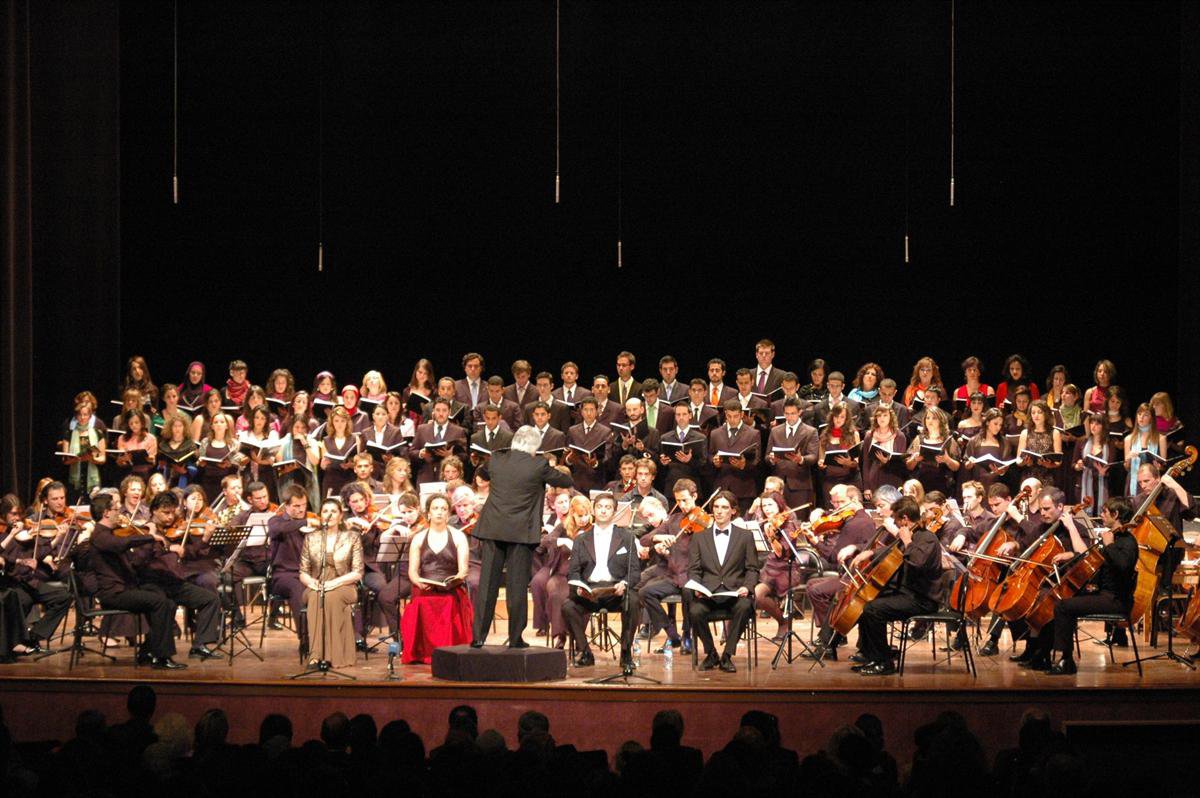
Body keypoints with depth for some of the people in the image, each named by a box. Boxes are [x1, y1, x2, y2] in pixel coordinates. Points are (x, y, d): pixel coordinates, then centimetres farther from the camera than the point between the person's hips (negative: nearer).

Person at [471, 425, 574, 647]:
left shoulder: (495, 460, 2)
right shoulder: (538, 466, -7)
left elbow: (483, 471, 26)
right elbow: (567, 481, 7)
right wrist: (565, 475, 29)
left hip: (492, 529, 3)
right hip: (521, 533, -3)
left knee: (487, 584, 6)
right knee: (517, 586, 3)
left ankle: (479, 635, 5)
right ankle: (515, 638, 5)